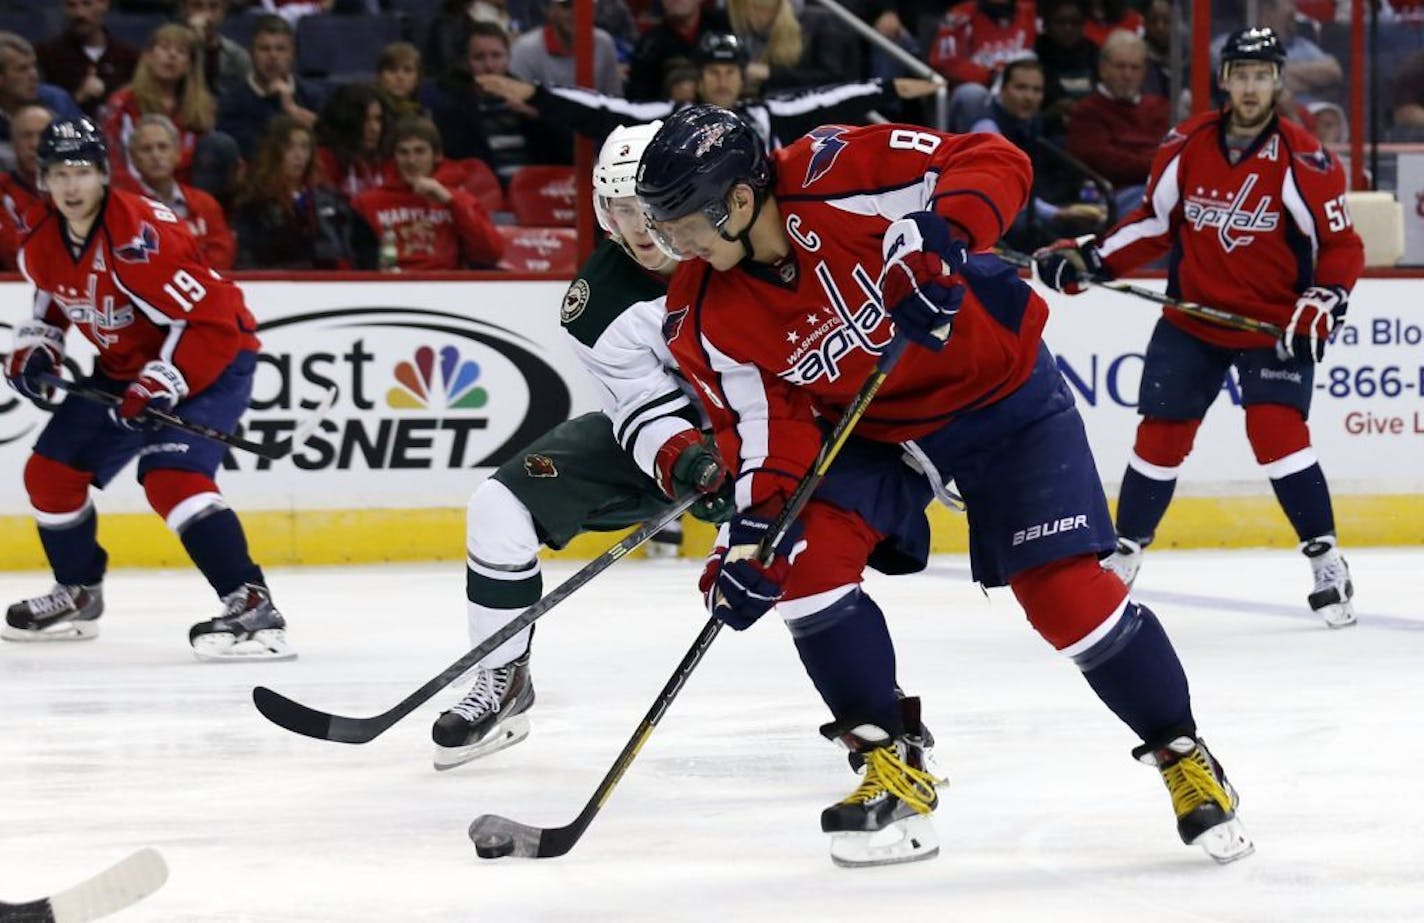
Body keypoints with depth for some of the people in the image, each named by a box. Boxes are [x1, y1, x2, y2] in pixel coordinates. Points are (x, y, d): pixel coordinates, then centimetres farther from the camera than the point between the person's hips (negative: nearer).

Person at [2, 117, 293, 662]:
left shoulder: (140, 235, -29)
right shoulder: (44, 245, -2)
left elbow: (209, 318, -30)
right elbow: (52, 303, 20)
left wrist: (161, 384, -33)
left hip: (211, 359, -9)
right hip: (124, 366, 9)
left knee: (171, 476, -30)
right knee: (50, 471, 8)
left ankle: (251, 605, -33)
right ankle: (79, 594, 31)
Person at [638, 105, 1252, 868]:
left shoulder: (838, 177, -29)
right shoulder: (707, 319, -14)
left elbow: (996, 164, -25)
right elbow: (764, 425, -10)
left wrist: (941, 237, -41)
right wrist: (756, 527, -25)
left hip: (1000, 390, -4)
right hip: (874, 428, 5)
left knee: (1063, 588, -11)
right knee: (807, 555, -17)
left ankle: (1185, 760, 8)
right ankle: (893, 770, -3)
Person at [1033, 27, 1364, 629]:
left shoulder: (1302, 162, -15)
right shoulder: (1186, 148, -4)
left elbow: (1342, 246, -9)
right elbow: (1154, 223, 8)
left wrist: (1319, 309, -22)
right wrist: (1087, 261, -2)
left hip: (1273, 326, -4)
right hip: (1192, 321, 4)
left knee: (1276, 432, -18)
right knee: (1160, 437, 4)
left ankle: (1326, 561, -8)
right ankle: (1124, 553, 22)